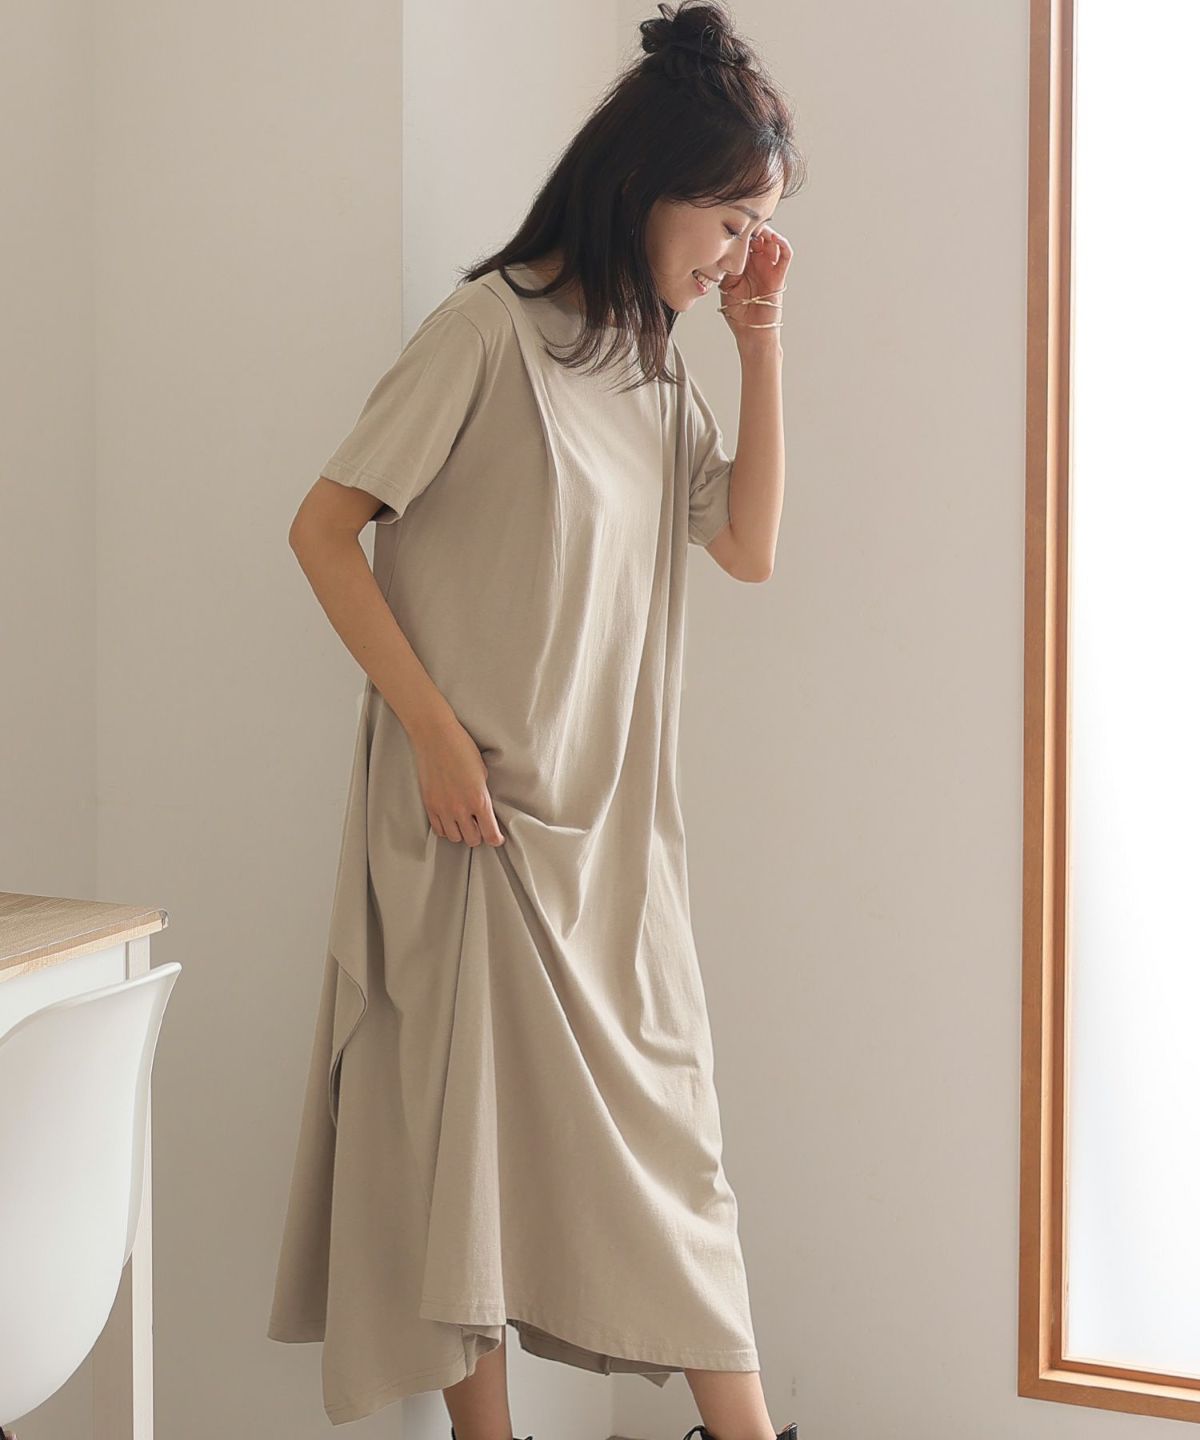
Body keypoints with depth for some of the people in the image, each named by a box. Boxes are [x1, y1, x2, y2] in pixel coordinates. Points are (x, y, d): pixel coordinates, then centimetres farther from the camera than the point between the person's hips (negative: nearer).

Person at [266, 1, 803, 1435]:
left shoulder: (655, 363, 11)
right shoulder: (491, 327, -11)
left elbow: (749, 546, 10)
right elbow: (323, 528, -12)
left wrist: (762, 341, 3)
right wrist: (435, 732, -17)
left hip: (615, 808, 7)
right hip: (483, 797, -7)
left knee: (659, 1114, 10)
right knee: (474, 1106, 2)